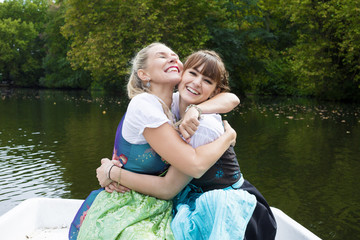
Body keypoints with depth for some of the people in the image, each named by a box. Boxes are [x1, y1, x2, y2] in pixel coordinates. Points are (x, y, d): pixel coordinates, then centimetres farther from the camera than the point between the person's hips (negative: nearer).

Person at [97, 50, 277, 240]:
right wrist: (116, 163, -16)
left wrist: (113, 173, -18)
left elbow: (168, 189, -26)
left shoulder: (206, 127, -28)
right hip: (194, 196, 6)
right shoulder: (172, 102, -7)